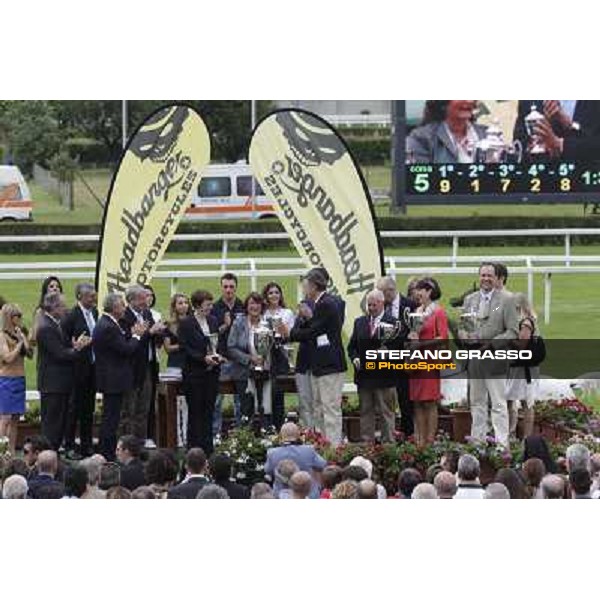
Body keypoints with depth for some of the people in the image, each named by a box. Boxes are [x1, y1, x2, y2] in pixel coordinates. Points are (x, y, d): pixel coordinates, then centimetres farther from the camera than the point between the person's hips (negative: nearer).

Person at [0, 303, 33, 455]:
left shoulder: (18, 334, 9)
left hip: (19, 380, 7)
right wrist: (20, 342, -10)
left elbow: (30, 354, 8)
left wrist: (24, 338, -2)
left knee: (15, 419, 7)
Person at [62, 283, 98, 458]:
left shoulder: (94, 313, 8)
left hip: (93, 367, 7)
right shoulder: (72, 316, -13)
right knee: (75, 406, -1)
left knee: (89, 407, 13)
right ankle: (69, 446, 5)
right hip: (79, 367, -7)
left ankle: (86, 445, 21)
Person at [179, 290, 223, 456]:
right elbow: (185, 348, -11)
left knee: (209, 410, 7)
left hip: (212, 372, 5)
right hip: (195, 372, -5)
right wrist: (203, 358, -18)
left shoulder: (213, 321, 11)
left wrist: (219, 354, -3)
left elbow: (220, 341, 17)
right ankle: (194, 447, 2)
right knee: (195, 411, -2)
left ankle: (208, 448, 11)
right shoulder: (186, 323, -7)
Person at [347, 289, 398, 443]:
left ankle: (388, 443, 4)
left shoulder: (392, 323, -4)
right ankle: (366, 443, 14)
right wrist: (355, 358, -3)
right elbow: (352, 346, 15)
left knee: (386, 412, 0)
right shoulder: (359, 322, 12)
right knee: (365, 412, 9)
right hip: (363, 375, 5)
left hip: (384, 376, -5)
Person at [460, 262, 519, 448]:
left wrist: (491, 343, -16)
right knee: (476, 403, 11)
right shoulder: (470, 300, 12)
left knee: (499, 404, -5)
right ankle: (477, 440, 18)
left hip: (496, 358, -5)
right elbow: (462, 327, 17)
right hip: (474, 358, 5)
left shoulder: (506, 300, -3)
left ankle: (501, 444, -6)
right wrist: (465, 335, -7)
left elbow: (513, 332, -6)